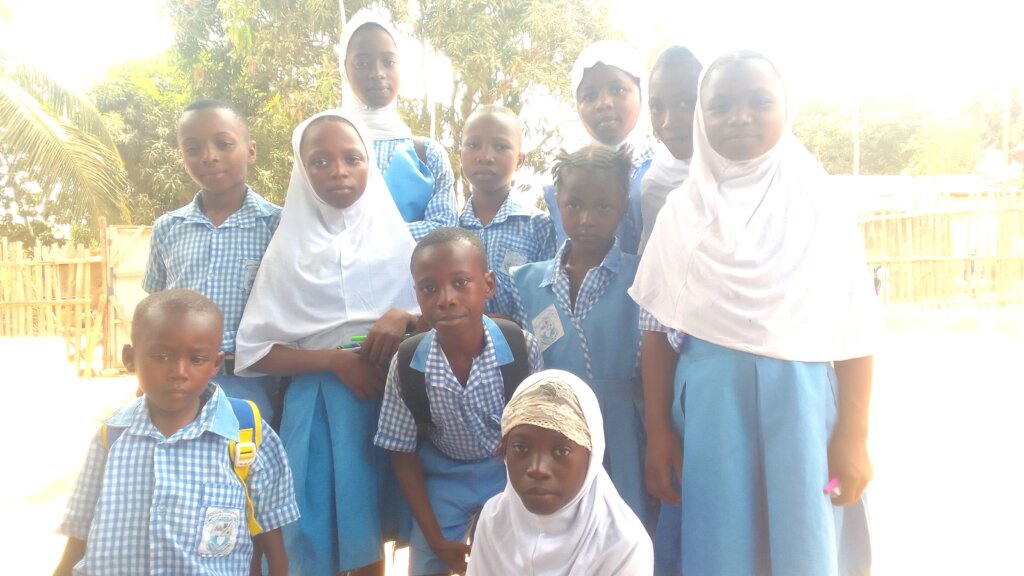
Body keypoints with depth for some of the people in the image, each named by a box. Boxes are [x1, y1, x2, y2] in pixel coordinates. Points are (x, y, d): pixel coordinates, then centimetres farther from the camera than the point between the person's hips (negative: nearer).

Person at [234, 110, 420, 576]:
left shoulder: (396, 237, 5)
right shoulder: (290, 247, 2)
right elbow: (254, 351, -2)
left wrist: (404, 318, -14)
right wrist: (335, 359, -15)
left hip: (388, 400, 1)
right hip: (316, 406, -1)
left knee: (370, 533, 9)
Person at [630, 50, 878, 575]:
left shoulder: (821, 208, 1)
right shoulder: (682, 210, 4)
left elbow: (855, 334, -1)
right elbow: (660, 330, 4)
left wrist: (854, 437, -6)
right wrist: (657, 432, 1)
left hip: (802, 405, 0)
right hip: (711, 408, 1)